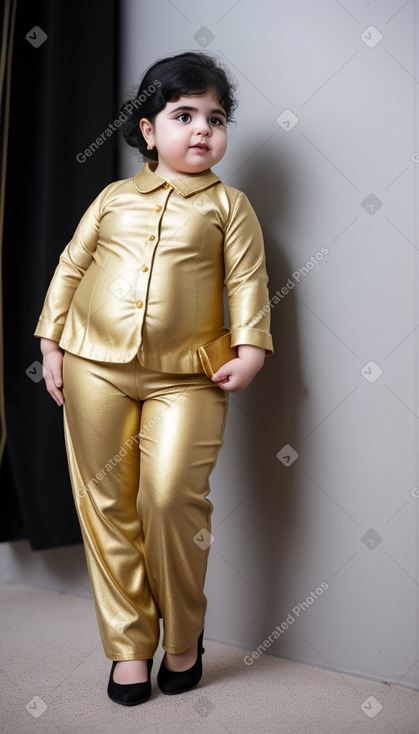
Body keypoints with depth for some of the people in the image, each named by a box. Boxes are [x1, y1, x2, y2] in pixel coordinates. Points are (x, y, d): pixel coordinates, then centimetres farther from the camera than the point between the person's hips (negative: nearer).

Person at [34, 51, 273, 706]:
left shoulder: (228, 204, 8)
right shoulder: (113, 198, 13)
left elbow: (247, 281, 2)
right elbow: (71, 268, 15)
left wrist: (250, 348, -11)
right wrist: (51, 342, 9)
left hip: (187, 377, -2)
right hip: (95, 368, 3)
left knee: (172, 498, -12)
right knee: (107, 504, 4)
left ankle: (183, 636, 15)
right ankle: (129, 641, 20)